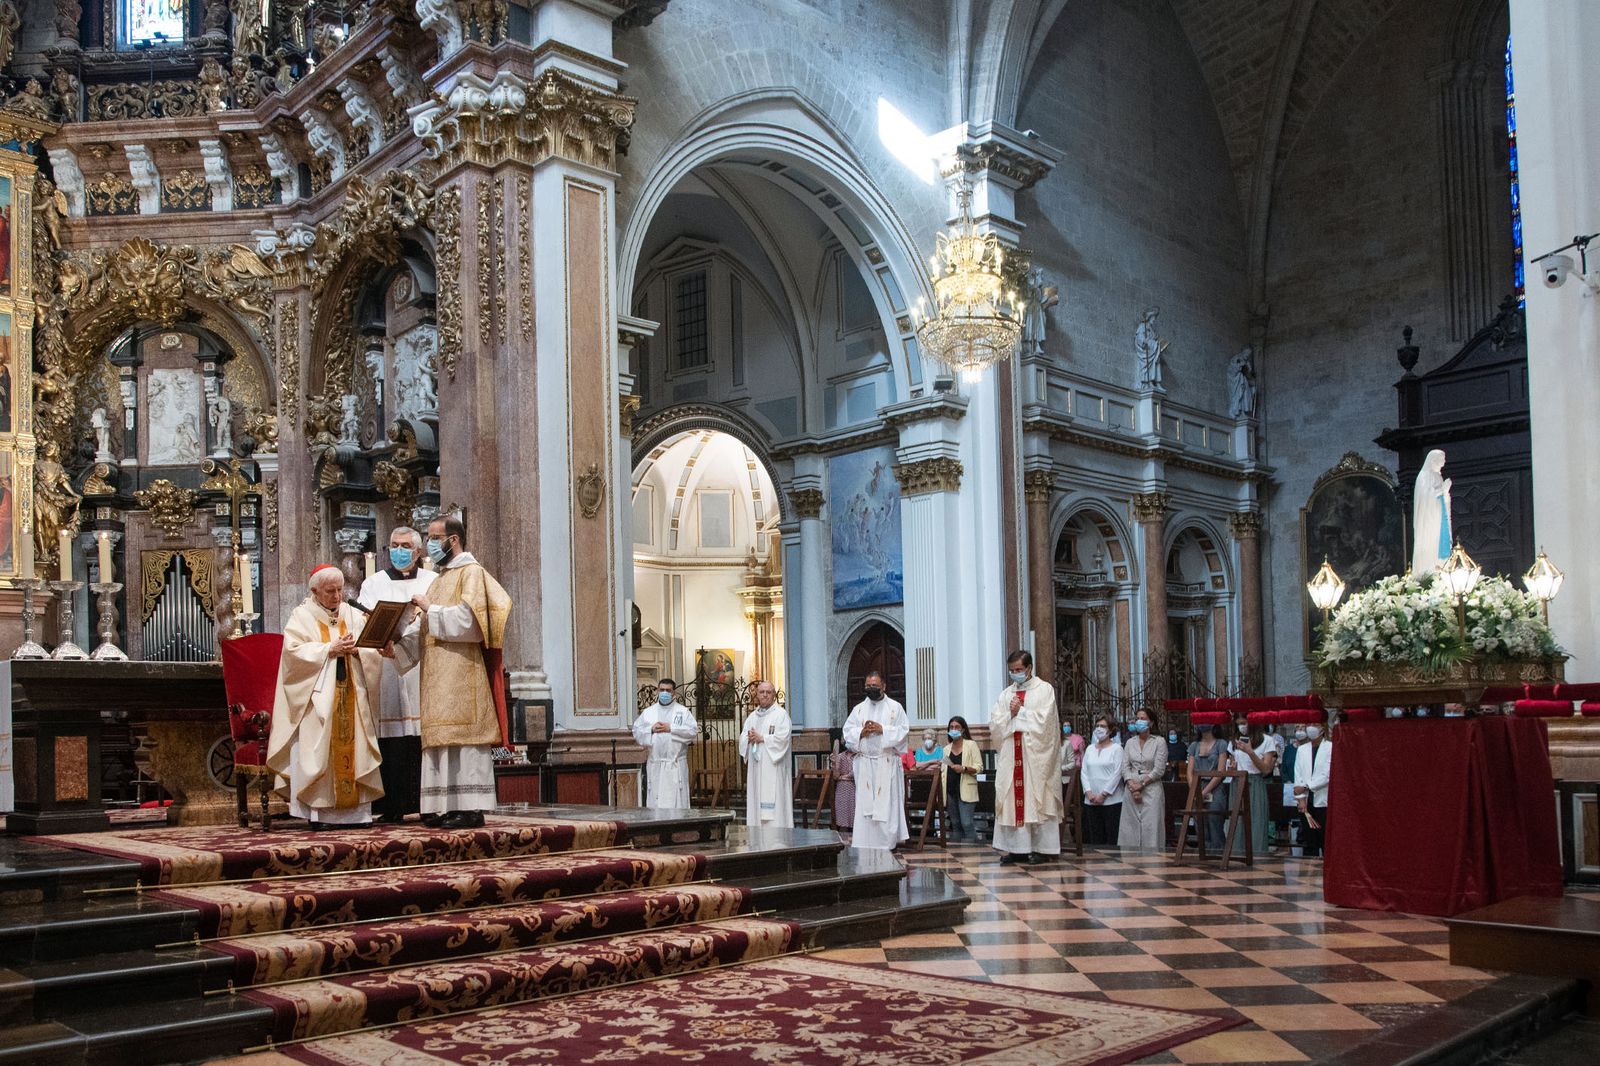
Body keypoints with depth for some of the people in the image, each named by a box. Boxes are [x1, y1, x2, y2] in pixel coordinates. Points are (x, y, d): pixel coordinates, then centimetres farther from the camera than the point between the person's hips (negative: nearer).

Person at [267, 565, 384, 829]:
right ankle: (318, 811, -6)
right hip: (318, 696, -4)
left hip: (351, 695, 4)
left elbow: (374, 651, 8)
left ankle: (357, 810, 1)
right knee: (319, 752, -9)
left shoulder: (354, 616, 15)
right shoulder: (302, 616, 5)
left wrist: (356, 649, -12)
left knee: (354, 747, 0)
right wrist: (330, 649, -15)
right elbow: (295, 650, -9)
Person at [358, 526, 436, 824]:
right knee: (391, 742, -6)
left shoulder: (433, 582, 16)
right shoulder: (373, 584, 16)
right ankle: (393, 807, -3)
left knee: (426, 736, -6)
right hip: (387, 670, 0)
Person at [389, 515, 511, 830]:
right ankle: (447, 806, 8)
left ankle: (470, 808, -11)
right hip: (437, 674, 9)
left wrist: (429, 609, -10)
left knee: (462, 734, -11)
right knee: (442, 736, 6)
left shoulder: (472, 572, -4)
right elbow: (421, 629, 16)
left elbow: (468, 620, -17)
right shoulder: (440, 578, 22)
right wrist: (397, 647, 1)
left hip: (462, 671, -9)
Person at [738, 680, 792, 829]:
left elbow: (781, 738, -13)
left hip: (773, 767, -6)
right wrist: (749, 738, -8)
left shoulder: (781, 714, -2)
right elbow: (742, 737, 14)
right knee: (756, 800, 5)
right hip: (755, 766, 6)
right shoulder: (752, 716, 18)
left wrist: (761, 738, -10)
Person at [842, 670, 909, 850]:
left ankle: (888, 841, 2)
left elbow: (904, 730, -3)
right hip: (864, 762, 2)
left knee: (887, 801, -3)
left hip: (887, 763, -2)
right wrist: (861, 732, -12)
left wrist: (883, 730, -13)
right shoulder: (858, 709, 13)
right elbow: (848, 732, 7)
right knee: (864, 802, 0)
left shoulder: (895, 707, 6)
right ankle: (864, 844, 2)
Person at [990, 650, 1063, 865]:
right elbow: (994, 725, 6)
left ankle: (1041, 848, 0)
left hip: (1036, 756, -4)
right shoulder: (1005, 694, 15)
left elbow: (1043, 721, -11)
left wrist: (1019, 712, -5)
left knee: (1037, 798, -4)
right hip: (1011, 756, 4)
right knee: (1012, 799, 0)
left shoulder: (1044, 689, 2)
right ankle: (1017, 847, 2)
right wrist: (1011, 715, -9)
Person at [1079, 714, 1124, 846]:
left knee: (1112, 839, -4)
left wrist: (1103, 794, -11)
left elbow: (1117, 774, -7)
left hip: (1111, 800, -4)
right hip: (1091, 801, 5)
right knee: (1094, 837, 5)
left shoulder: (1116, 748, 0)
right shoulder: (1089, 749, 15)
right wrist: (1089, 792, -5)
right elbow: (1084, 772, 10)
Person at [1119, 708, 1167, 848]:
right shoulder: (1130, 742, 11)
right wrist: (1132, 785, -11)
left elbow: (1159, 770, -7)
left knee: (1151, 828, -6)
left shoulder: (1159, 742, -1)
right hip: (1132, 790, 4)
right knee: (1130, 827, 3)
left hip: (1152, 789, -4)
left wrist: (1141, 784, -10)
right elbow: (1125, 767, 5)